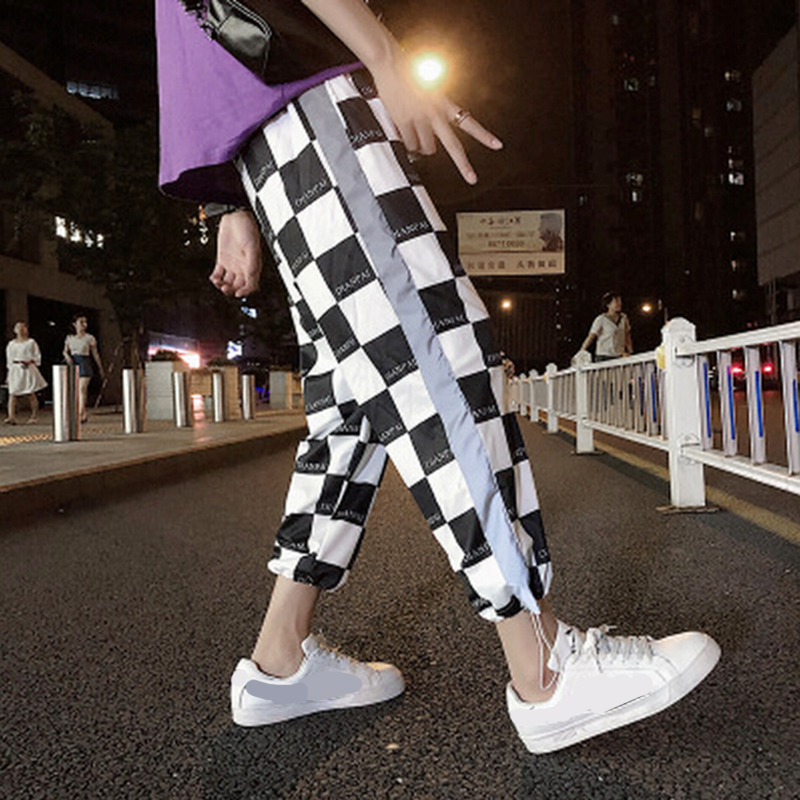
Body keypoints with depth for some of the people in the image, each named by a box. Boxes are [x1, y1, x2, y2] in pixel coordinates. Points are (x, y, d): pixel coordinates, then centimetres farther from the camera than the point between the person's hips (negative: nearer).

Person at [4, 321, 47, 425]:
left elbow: (37, 356, 3)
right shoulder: (11, 344, 15)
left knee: (31, 394, -3)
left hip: (28, 369, -3)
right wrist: (8, 374, 12)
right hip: (15, 370, 3)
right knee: (12, 393, -9)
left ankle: (34, 417, 5)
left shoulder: (31, 342, 5)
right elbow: (9, 360, 17)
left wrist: (30, 361, -16)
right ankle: (11, 417, -16)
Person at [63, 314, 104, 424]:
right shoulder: (69, 338, 10)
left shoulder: (89, 338, 2)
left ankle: (81, 414, -20)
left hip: (84, 362, -4)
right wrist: (67, 356, -5)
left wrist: (100, 368, 9)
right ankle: (85, 413, 17)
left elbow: (95, 354, 6)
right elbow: (65, 351, 19)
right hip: (73, 363, 4)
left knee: (82, 388, -16)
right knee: (75, 390, 4)